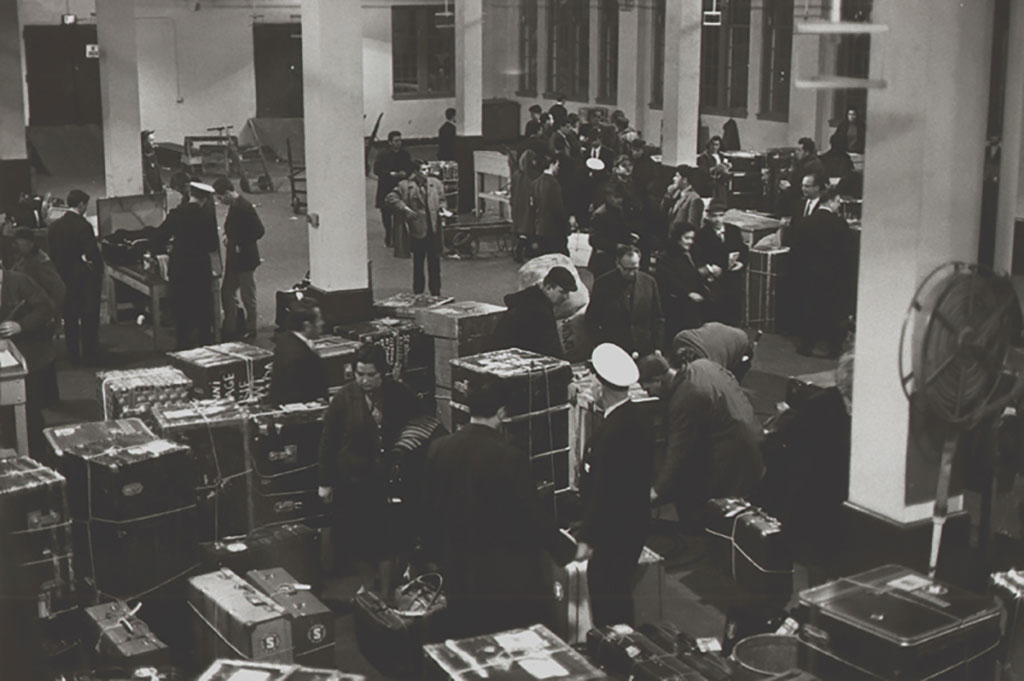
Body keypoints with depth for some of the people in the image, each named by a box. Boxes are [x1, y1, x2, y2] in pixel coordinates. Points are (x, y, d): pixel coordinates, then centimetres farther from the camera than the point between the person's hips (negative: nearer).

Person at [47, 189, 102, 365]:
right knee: (89, 318, 4)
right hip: (84, 279, -6)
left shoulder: (54, 225, 2)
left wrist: (59, 272, 14)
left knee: (70, 317, 13)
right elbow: (93, 254, -21)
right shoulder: (83, 226, -18)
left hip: (63, 278, 6)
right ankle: (90, 354, 8)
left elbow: (51, 253, 7)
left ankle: (73, 355, 18)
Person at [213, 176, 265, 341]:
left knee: (248, 297, 3)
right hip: (234, 259, 10)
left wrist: (240, 245, -18)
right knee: (226, 292, 14)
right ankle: (230, 328, 24)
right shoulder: (233, 206, 8)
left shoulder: (244, 207, -20)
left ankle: (250, 330, 15)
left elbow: (259, 231, -23)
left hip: (245, 259, -10)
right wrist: (228, 236, 1)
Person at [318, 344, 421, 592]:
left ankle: (386, 593, 22)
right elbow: (328, 440, -2)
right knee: (358, 537, 11)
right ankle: (368, 587, 33)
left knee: (386, 536, 6)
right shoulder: (344, 397, -9)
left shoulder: (400, 395, -7)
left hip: (389, 479, 0)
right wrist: (325, 482, -1)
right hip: (353, 481, 0)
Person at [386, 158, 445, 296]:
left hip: (434, 229, 3)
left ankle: (436, 293, 18)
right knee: (418, 262, 7)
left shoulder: (436, 184, 6)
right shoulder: (405, 186, -5)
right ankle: (418, 293, 17)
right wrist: (404, 209, -14)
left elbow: (442, 200, 19)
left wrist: (442, 210, -1)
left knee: (434, 262, 9)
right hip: (418, 230, -3)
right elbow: (390, 199, -6)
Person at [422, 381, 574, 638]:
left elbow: (430, 509, 6)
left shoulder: (438, 449, -4)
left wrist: (436, 553, 20)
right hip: (508, 576, -5)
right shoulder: (510, 458, -20)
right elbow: (535, 515, -12)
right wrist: (565, 554, 3)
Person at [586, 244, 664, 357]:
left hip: (645, 352, 2)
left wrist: (657, 348, 5)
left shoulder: (649, 282, 6)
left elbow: (658, 319, 11)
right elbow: (591, 319, 2)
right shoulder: (603, 283, -1)